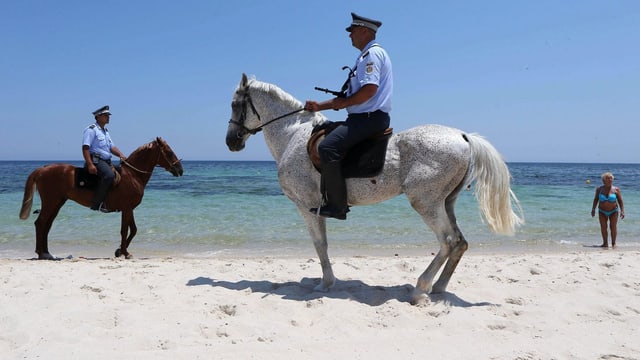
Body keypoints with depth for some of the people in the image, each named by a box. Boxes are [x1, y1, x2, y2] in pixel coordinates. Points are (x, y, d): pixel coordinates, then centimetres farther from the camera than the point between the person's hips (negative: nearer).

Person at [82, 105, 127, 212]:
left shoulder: (105, 131, 23)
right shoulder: (91, 129, -5)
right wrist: (90, 164, -25)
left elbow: (112, 146, 18)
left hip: (106, 161, 10)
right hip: (96, 160, -10)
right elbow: (85, 148, -14)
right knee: (109, 175, -32)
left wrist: (121, 155, -3)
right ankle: (97, 203, -29)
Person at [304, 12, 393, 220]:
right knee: (323, 140, 16)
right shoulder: (367, 56, 25)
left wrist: (343, 103, -12)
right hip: (364, 118, 11)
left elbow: (370, 89, -24)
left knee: (327, 147, -24)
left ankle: (337, 206, -22)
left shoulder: (372, 53, -8)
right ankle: (331, 199, 12)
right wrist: (319, 106, 18)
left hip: (370, 117, -11)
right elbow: (351, 95, 25)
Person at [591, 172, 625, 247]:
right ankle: (605, 243, 0)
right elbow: (596, 199, 10)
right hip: (602, 212, 1)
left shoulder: (616, 189, -6)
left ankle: (613, 243, 4)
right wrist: (593, 209, 6)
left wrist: (622, 211, -10)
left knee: (613, 227, -7)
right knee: (603, 227, -7)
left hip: (613, 212, -1)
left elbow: (620, 201, -3)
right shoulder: (599, 189, -2)